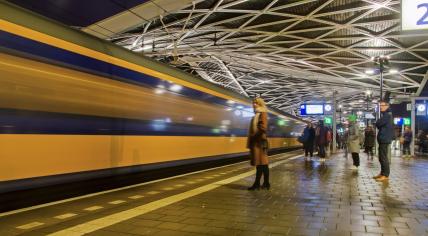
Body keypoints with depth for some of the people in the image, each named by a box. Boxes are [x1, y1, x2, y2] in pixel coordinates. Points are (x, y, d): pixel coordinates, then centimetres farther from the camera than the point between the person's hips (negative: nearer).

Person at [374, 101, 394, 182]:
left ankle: (385, 175, -8)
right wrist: (380, 127, 2)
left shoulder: (387, 115, -12)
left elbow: (377, 124, -17)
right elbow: (381, 125, 22)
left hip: (384, 139, -10)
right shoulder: (386, 115, 21)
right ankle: (382, 173, 19)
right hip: (383, 138, 10)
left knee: (383, 157, -10)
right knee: (381, 157, 13)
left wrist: (378, 122, 2)